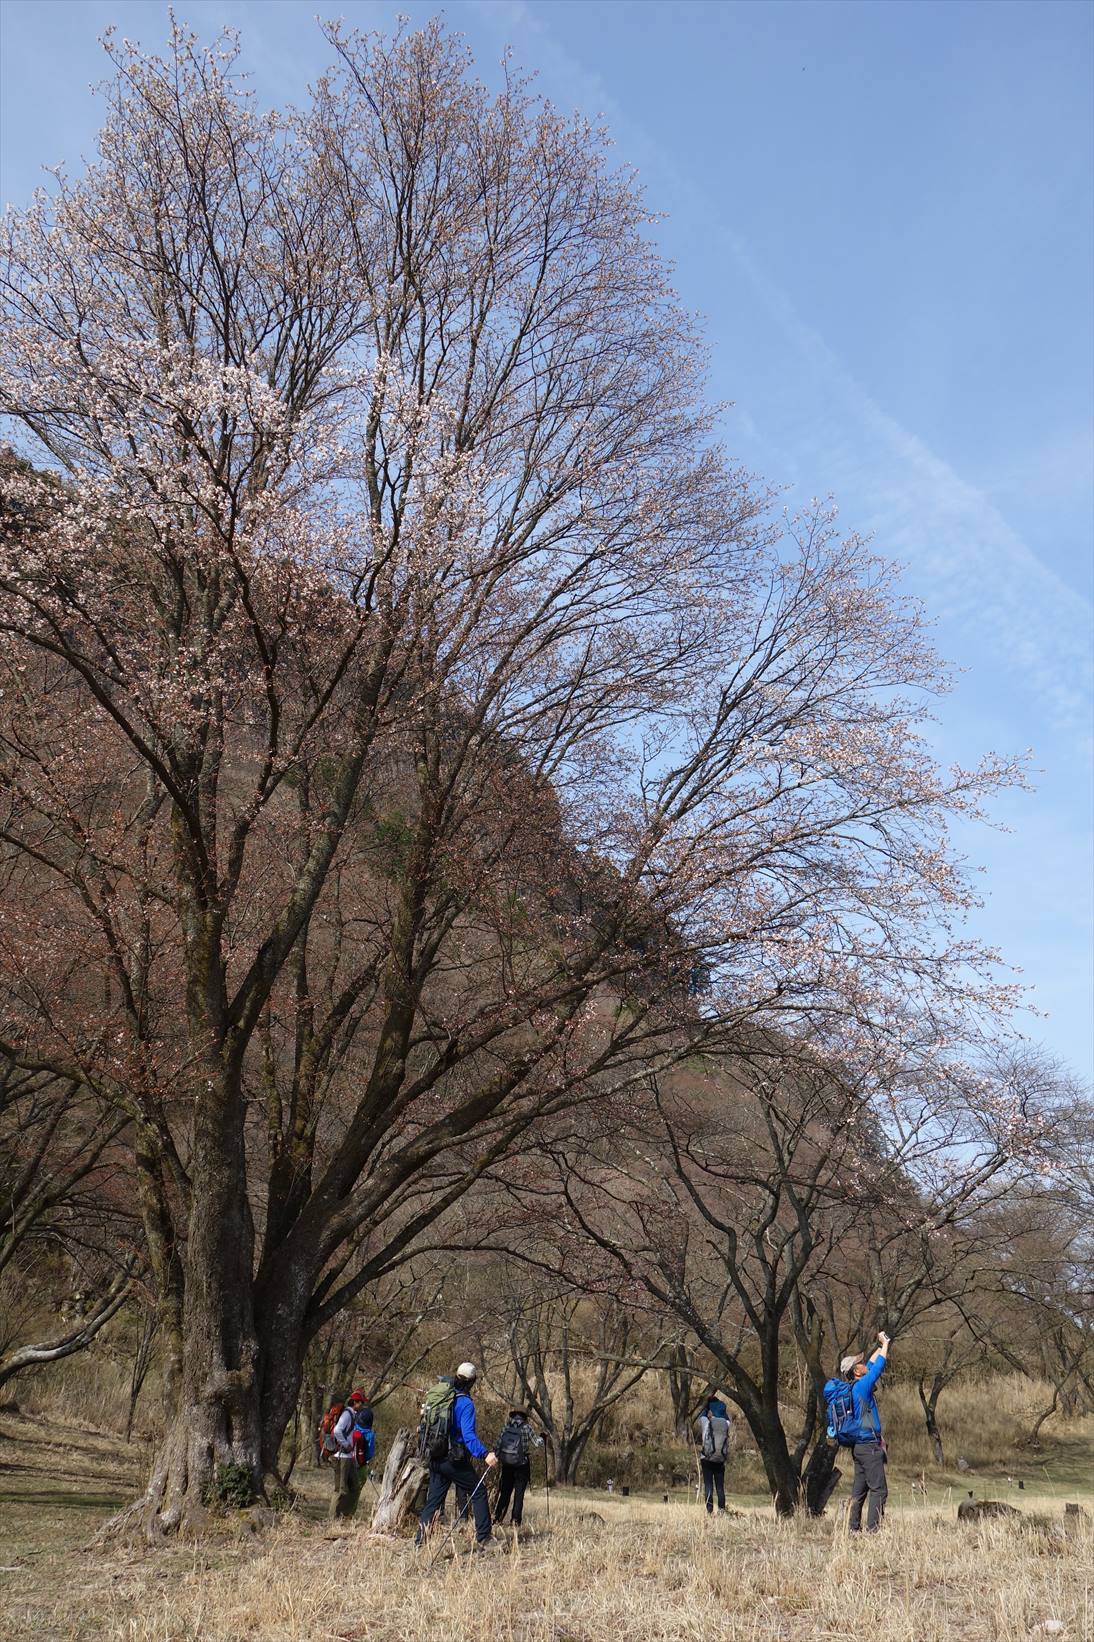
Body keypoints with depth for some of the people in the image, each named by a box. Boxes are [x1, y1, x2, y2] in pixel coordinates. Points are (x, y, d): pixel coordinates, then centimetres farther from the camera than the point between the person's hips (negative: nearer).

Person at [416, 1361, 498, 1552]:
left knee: (433, 1500, 13)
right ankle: (483, 1539, 3)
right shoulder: (465, 1403, -14)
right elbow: (468, 1435, -26)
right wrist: (484, 1454, -32)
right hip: (456, 1461, -6)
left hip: (435, 1460, 6)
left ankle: (420, 1541, 8)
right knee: (478, 1494, 6)